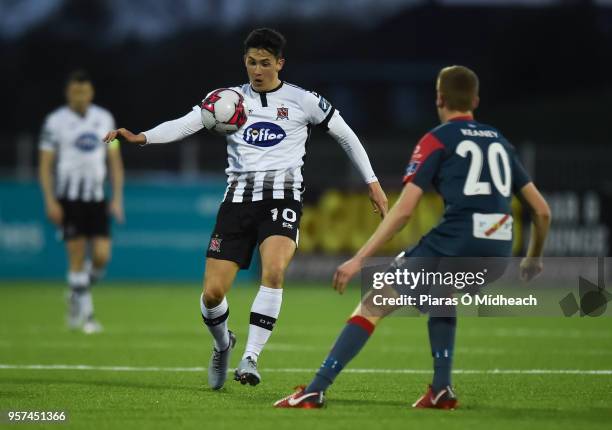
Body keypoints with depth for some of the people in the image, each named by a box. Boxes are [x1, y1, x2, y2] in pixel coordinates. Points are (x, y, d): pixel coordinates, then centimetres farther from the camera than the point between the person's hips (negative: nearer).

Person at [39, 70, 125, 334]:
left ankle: (78, 295, 21)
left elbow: (115, 161, 13)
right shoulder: (56, 121, -2)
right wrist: (50, 201, -10)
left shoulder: (104, 119, 8)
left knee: (102, 255, -6)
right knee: (77, 256, -6)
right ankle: (85, 314, 3)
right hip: (68, 197, -3)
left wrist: (117, 198, 5)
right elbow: (45, 165, -2)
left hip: (96, 198, 3)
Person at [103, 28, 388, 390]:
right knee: (213, 293, -6)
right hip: (239, 197, 2)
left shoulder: (302, 101, 5)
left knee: (273, 270, -31)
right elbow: (183, 125, -3)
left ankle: (251, 357, -24)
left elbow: (346, 135, 14)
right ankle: (223, 344, 27)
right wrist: (141, 137, -20)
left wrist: (373, 183, 13)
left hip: (282, 198, -2)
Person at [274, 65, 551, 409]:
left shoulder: (437, 141, 6)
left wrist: (359, 259, -2)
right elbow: (542, 211, 22)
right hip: (497, 253, 5)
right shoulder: (500, 142, 22)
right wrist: (535, 258, 39)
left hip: (454, 245, -5)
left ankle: (315, 391, -5)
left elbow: (403, 211, -4)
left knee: (374, 306, 4)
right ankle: (441, 390, 21)